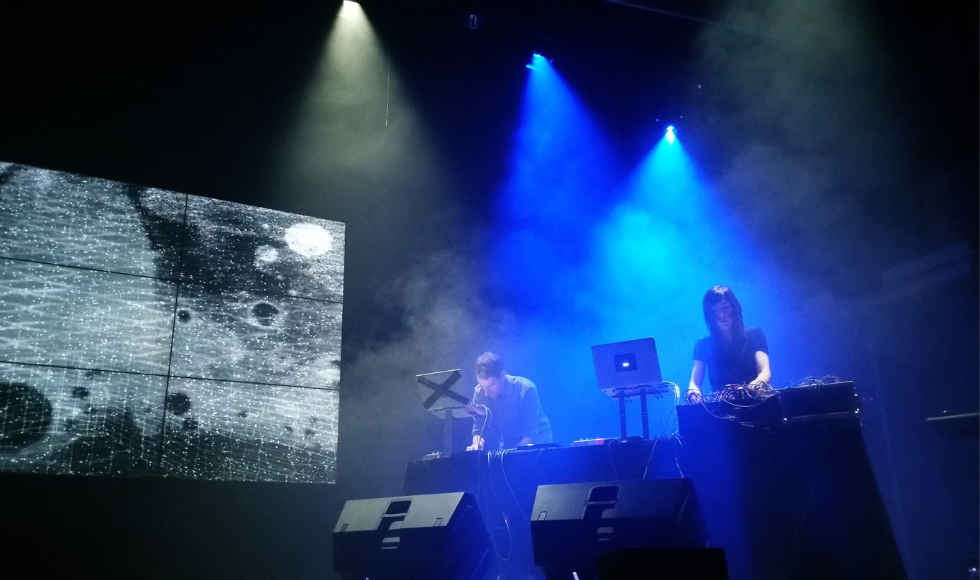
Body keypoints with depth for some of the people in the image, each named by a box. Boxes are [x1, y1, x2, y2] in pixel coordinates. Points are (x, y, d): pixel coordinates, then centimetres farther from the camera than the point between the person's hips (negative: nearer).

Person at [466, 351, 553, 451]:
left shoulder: (526, 389, -23)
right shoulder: (479, 392, -11)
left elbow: (531, 432, -23)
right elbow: (479, 428, -5)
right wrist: (477, 444, -27)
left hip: (537, 442, -4)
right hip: (506, 447, 4)